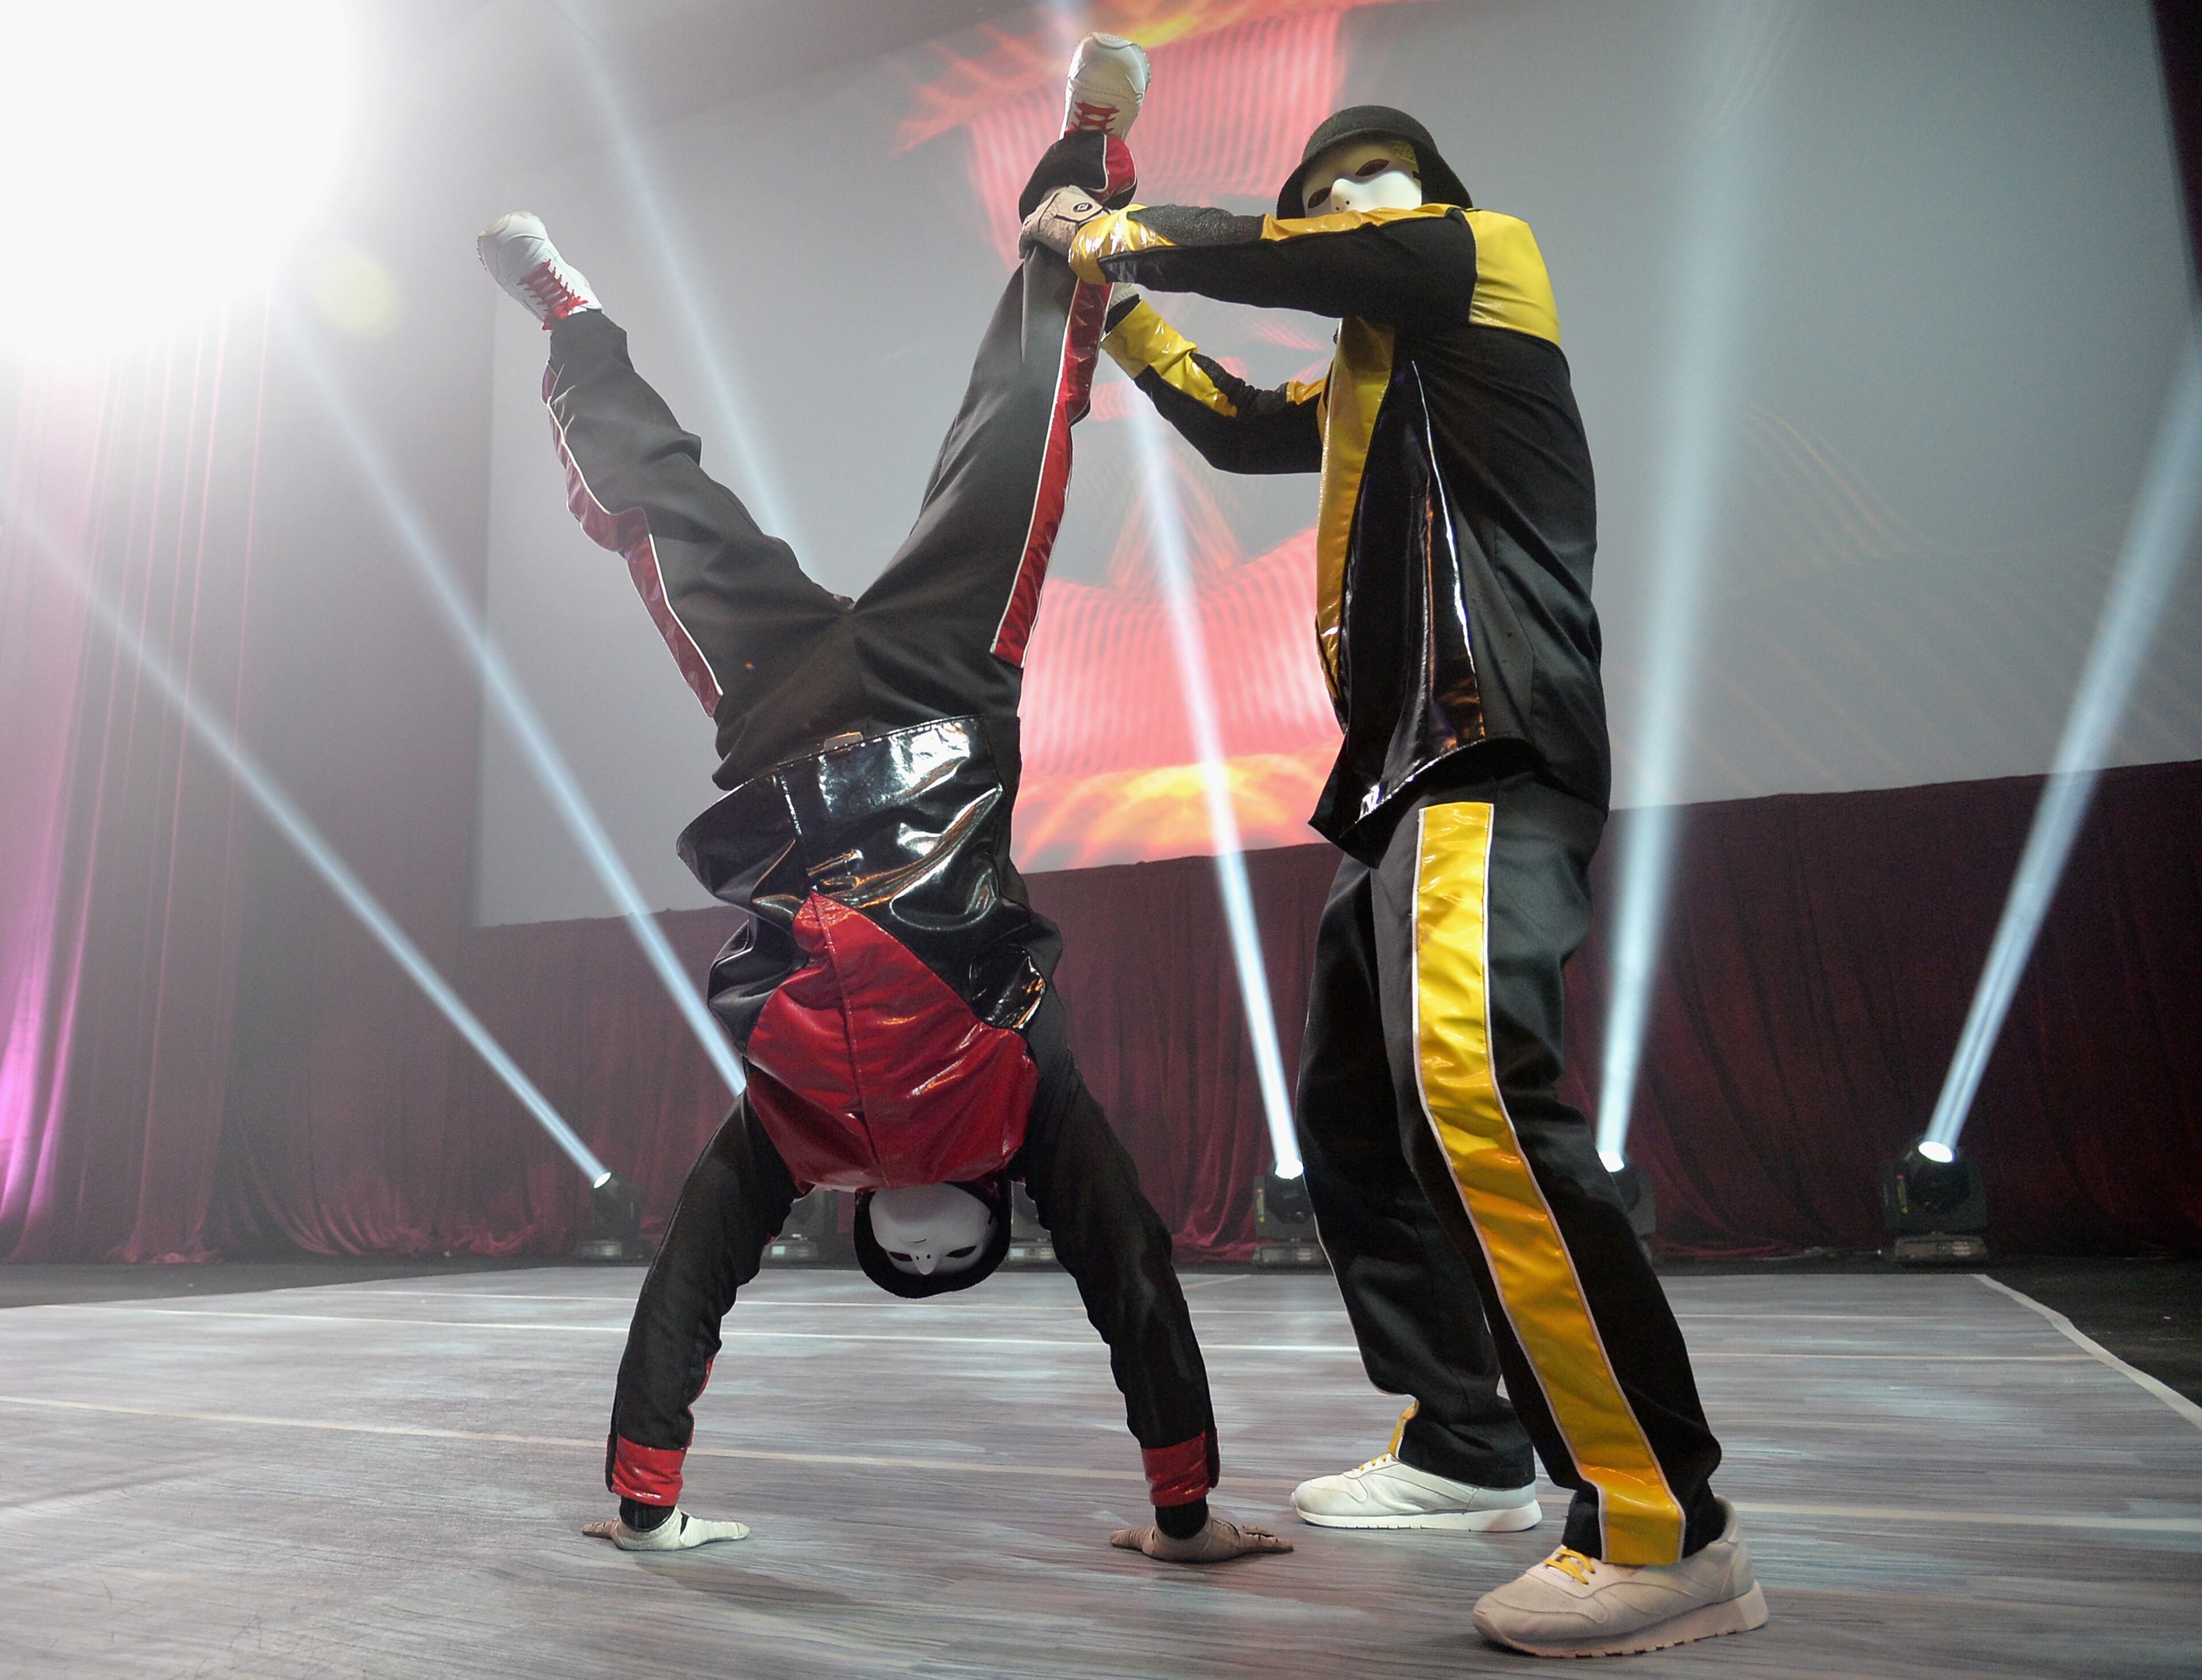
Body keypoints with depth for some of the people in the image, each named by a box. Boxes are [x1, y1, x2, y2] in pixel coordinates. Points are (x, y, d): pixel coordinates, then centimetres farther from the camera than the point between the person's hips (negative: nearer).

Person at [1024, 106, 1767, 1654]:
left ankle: (1668, 1535, -23)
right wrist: (1112, 301, 37)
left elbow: (1257, 255, -2)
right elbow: (1238, 423, 39)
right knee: (1357, 1121, 11)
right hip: (1409, 775, 11)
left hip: (1488, 756, -10)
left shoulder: (1484, 250, 6)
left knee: (1472, 1090, -30)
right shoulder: (1379, 367, 30)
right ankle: (1464, 1453, 20)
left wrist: (1118, 237, 16)